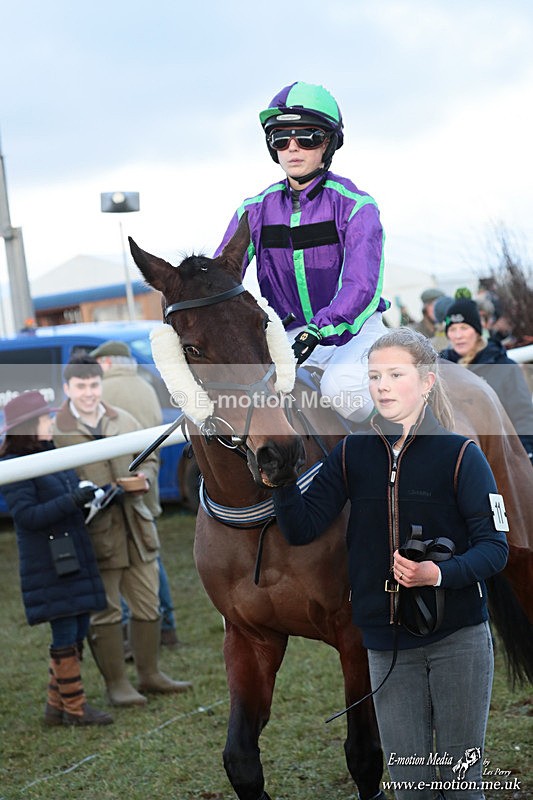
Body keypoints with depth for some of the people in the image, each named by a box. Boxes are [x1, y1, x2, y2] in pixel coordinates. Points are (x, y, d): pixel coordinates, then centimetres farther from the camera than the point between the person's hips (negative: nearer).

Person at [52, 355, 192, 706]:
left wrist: (144, 478, -3)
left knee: (148, 604, 13)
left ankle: (150, 674, 27)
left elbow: (150, 457, 18)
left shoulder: (124, 420, 9)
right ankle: (117, 683, 12)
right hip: (95, 532, -5)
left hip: (136, 525, 6)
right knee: (105, 611, 1)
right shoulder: (56, 431, -8)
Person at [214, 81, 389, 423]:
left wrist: (317, 332, -41)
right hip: (288, 334, 4)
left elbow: (360, 286, -24)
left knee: (340, 385, -36)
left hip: (353, 330, -4)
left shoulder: (355, 205, -10)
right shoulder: (257, 210, 4)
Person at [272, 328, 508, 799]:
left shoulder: (460, 454, -8)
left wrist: (438, 574, -28)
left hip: (458, 637, -3)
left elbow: (494, 546, -11)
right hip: (388, 643, 3)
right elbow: (302, 528, -4)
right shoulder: (353, 453, 2)